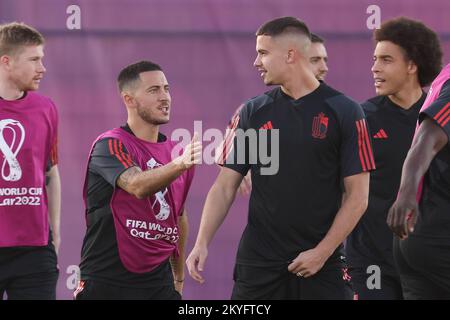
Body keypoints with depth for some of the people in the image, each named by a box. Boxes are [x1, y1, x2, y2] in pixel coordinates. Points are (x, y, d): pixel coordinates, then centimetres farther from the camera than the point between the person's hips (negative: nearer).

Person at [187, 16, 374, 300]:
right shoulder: (252, 112, 7)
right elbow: (225, 186, 7)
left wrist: (322, 252, -9)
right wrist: (202, 242, -6)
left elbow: (357, 197, -3)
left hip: (321, 263, -2)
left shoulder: (345, 112, -2)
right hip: (258, 262, 2)